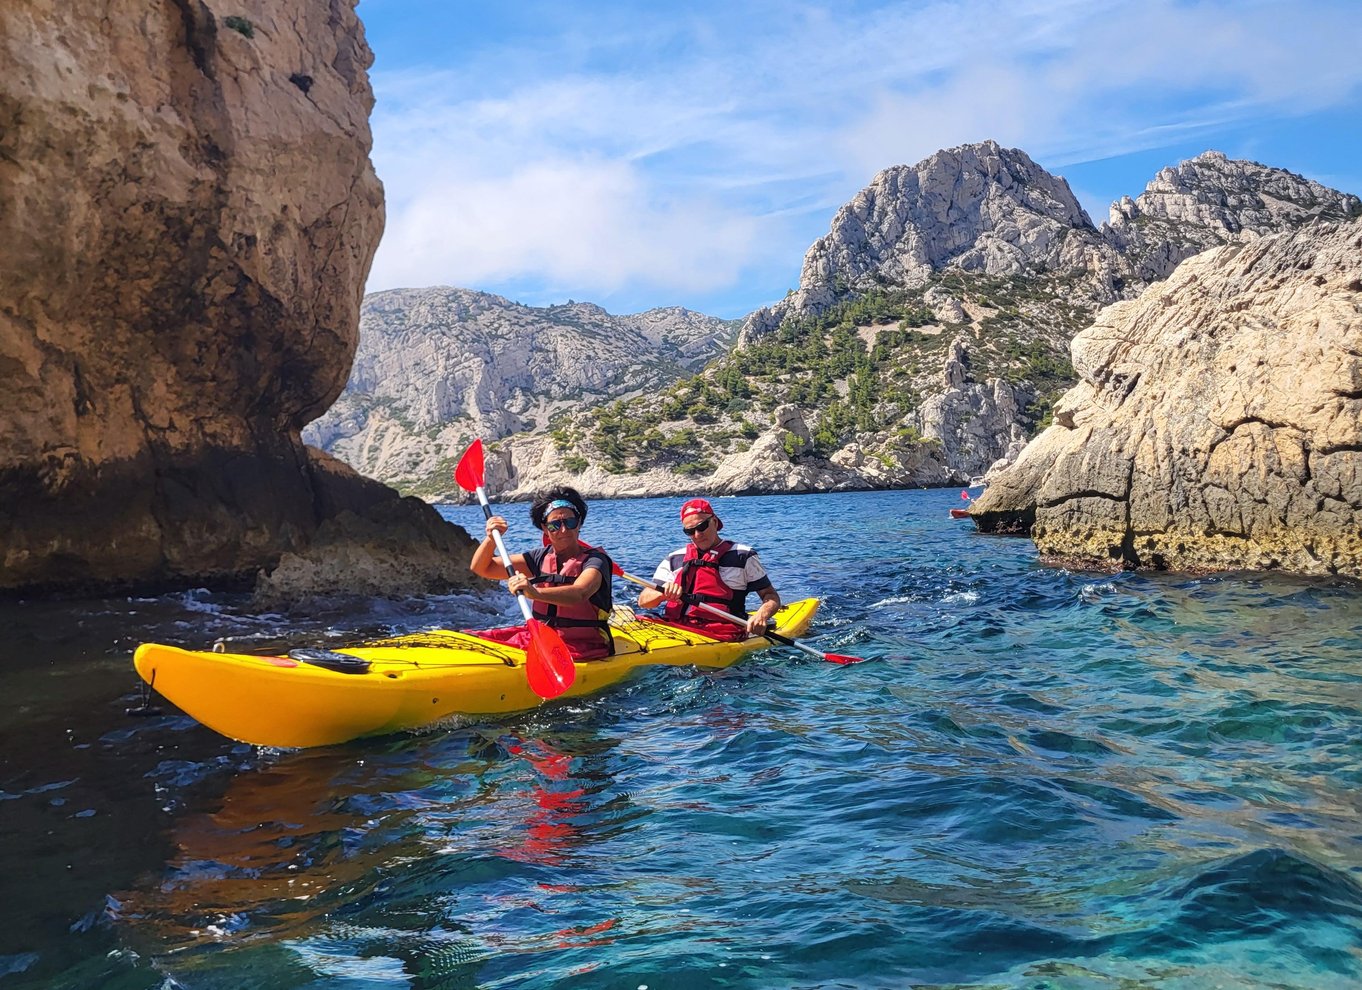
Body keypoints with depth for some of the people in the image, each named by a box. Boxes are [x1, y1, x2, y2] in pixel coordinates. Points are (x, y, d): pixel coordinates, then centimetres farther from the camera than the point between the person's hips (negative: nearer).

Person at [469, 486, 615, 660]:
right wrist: (491, 538, -11)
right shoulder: (541, 557, 8)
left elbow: (580, 594, -34)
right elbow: (481, 568, 9)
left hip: (581, 646, -6)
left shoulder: (595, 559, -10)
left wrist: (535, 593, -49)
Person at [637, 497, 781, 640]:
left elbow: (771, 597, 11)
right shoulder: (674, 559, 18)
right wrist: (664, 593, -11)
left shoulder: (742, 556, 10)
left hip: (719, 634, -4)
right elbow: (643, 600, 12)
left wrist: (761, 615, -12)